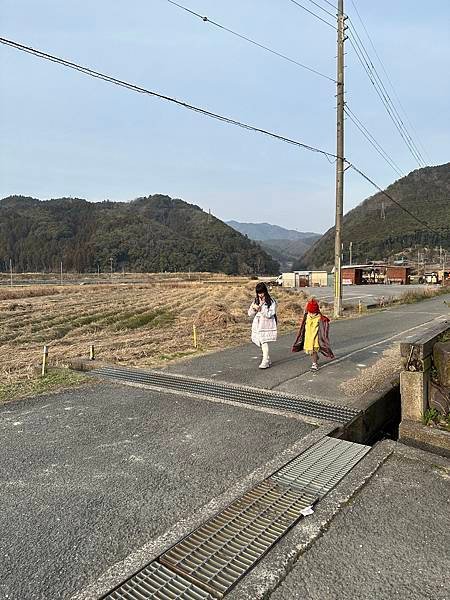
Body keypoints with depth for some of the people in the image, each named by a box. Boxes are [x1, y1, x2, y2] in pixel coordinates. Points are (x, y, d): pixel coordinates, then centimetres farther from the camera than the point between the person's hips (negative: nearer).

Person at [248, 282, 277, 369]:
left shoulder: (271, 301, -6)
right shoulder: (256, 300, 9)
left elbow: (269, 314, -12)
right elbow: (250, 314, 8)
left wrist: (261, 307, -21)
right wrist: (254, 308, -12)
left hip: (266, 325, -6)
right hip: (257, 325, 6)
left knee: (264, 342, -16)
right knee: (261, 343, 10)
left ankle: (265, 362, -13)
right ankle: (268, 359, 26)